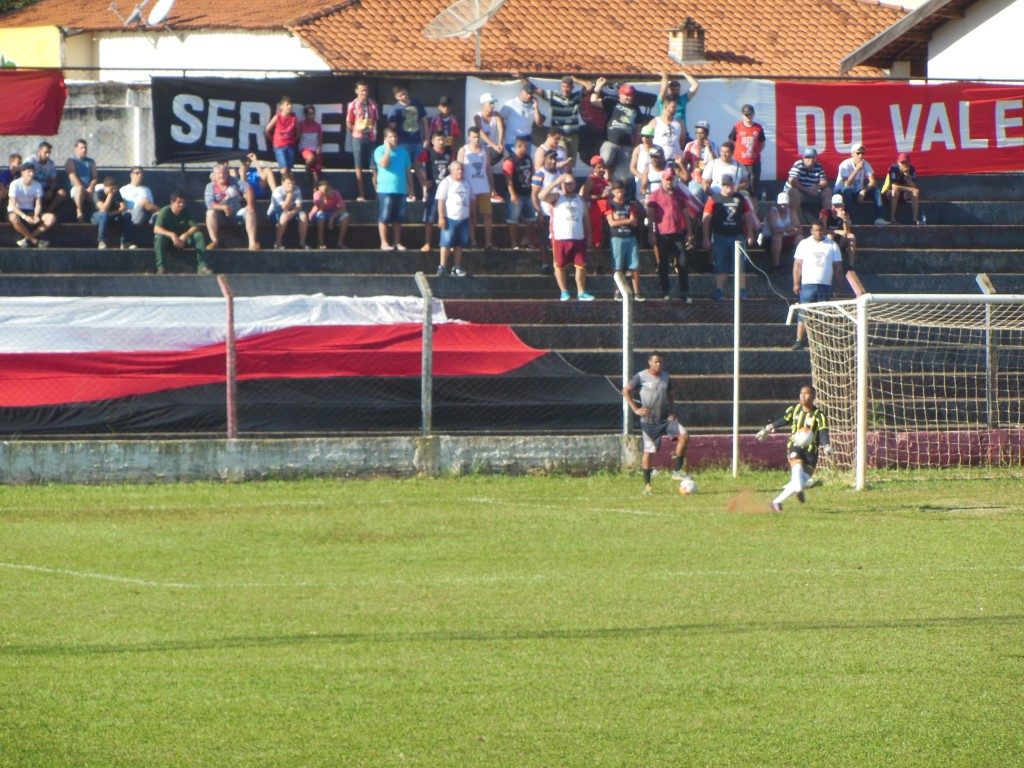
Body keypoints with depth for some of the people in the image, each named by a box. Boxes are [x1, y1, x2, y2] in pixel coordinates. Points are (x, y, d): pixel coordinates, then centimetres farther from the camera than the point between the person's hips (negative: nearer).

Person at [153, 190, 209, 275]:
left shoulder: (186, 211, -6)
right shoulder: (165, 211, -17)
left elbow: (195, 227, -11)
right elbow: (156, 229, -29)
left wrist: (185, 235, -32)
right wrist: (172, 235, -44)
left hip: (182, 239, 3)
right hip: (169, 239, -3)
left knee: (199, 235, -21)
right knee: (159, 237, -36)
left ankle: (201, 266, -24)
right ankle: (161, 268, -38)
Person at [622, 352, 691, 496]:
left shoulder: (665, 377, 7)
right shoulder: (641, 377, -7)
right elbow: (626, 391, -3)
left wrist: (672, 412, 3)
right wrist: (635, 409, -11)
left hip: (665, 418, 4)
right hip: (648, 420, -4)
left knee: (684, 436, -15)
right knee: (648, 451, -2)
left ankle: (677, 471, -7)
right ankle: (647, 485, 8)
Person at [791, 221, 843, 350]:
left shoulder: (832, 246, 9)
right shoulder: (804, 244, 9)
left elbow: (837, 266, 10)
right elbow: (797, 265, 8)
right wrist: (796, 283, 0)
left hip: (826, 285, 1)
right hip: (807, 284, -1)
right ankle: (800, 340, -8)